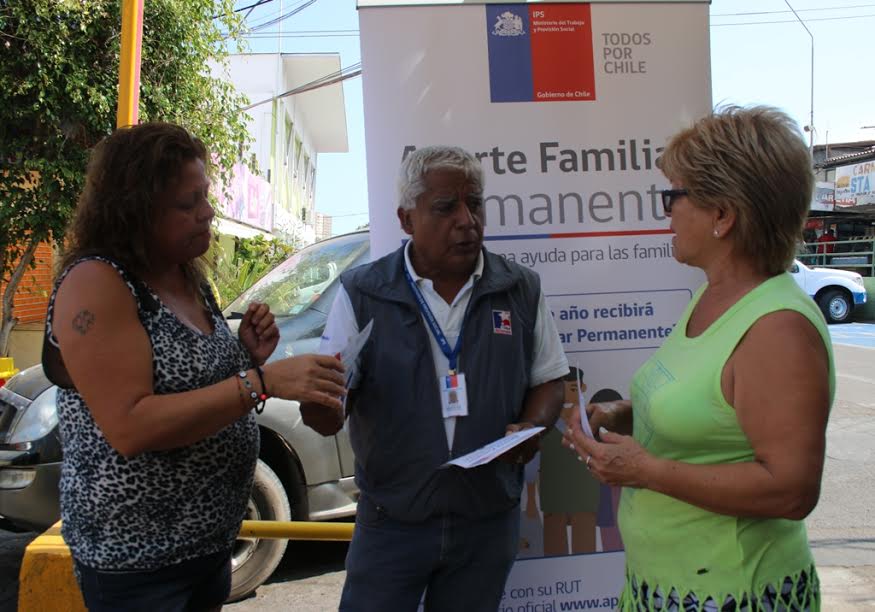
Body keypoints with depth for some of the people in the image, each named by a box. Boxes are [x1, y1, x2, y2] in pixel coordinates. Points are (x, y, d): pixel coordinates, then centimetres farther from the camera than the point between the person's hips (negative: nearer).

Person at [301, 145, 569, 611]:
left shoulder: (521, 290, -2)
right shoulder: (362, 294, -7)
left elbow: (548, 380, 9)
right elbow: (328, 418, -5)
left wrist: (532, 428, -12)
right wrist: (320, 402, -29)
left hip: (489, 520, 2)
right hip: (391, 521, -1)